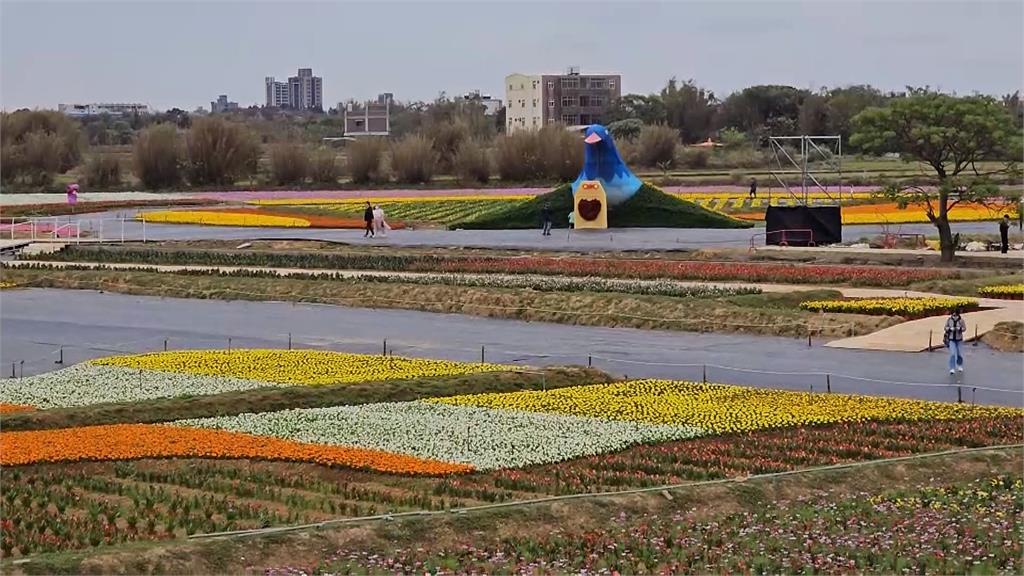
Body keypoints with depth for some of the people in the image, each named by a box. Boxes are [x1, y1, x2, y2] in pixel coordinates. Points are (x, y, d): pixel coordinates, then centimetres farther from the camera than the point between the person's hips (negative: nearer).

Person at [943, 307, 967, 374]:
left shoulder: (961, 320, -11)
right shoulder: (949, 319, -8)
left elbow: (964, 328, -4)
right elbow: (946, 327, 0)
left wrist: (959, 328, -24)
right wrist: (950, 329, -20)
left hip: (959, 339, 0)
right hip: (951, 339, 0)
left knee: (959, 354, 10)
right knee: (952, 354, -12)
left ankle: (960, 366, 36)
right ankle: (952, 369, -8)